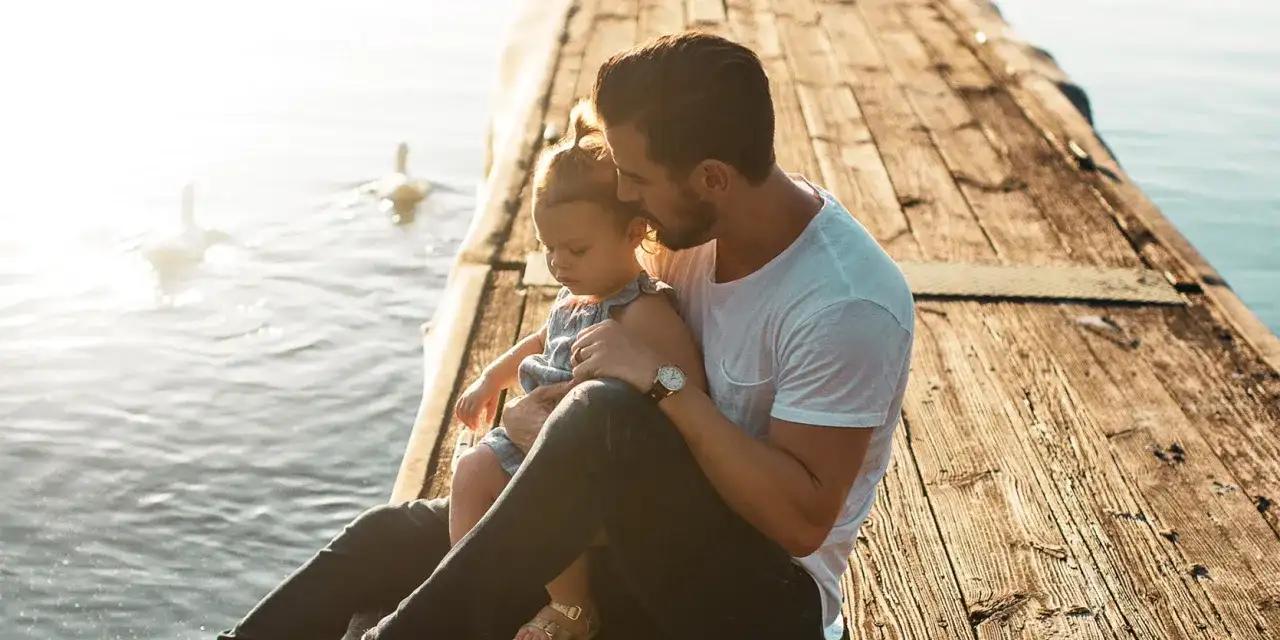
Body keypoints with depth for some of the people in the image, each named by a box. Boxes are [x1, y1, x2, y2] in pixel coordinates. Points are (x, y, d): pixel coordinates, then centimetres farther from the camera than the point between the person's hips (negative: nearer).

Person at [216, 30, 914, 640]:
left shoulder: (848, 306, -24)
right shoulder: (703, 227, -2)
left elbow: (803, 517, -26)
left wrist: (663, 383, -28)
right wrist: (555, 404, -9)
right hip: (658, 543, 8)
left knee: (607, 413, -34)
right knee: (388, 537, -2)